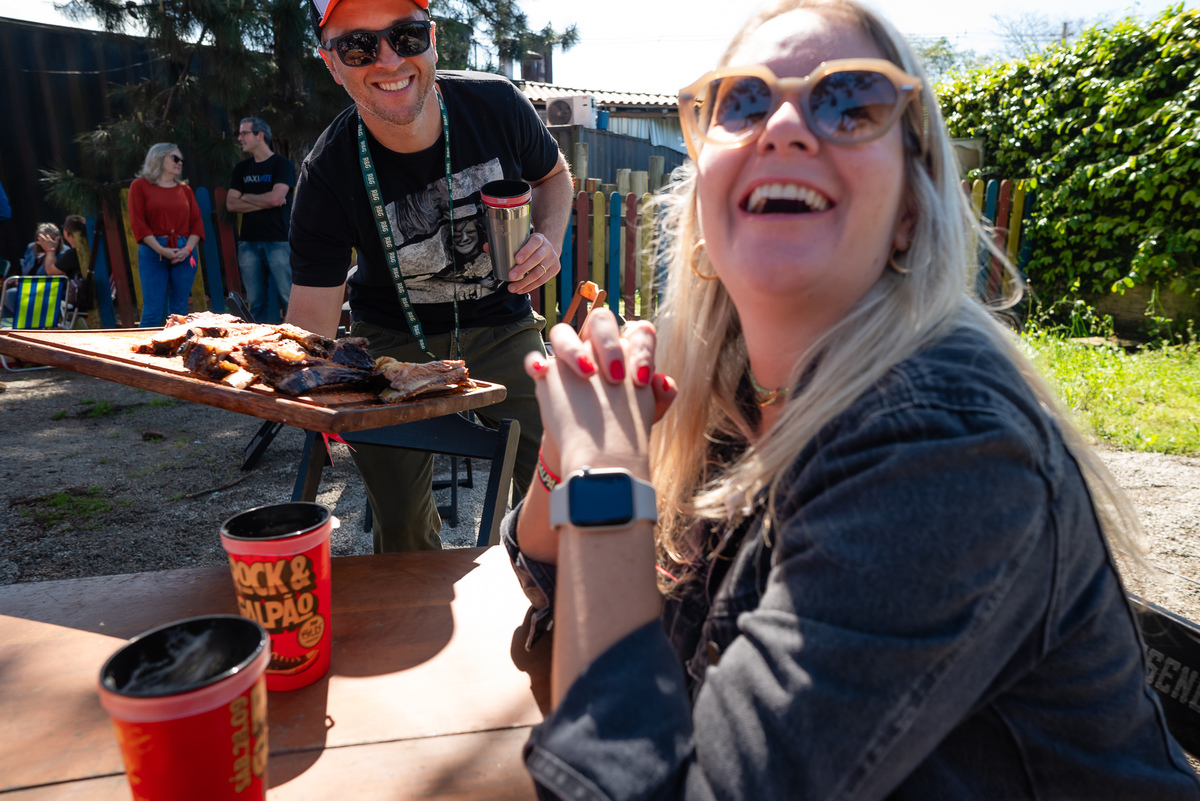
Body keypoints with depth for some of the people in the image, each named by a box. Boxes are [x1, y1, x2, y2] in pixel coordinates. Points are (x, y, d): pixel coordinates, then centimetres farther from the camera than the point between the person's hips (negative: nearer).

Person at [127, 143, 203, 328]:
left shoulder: (185, 189, 16)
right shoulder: (140, 185, 6)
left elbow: (196, 222, 10)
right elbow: (137, 222, -2)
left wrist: (188, 248, -7)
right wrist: (160, 249, -13)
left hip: (184, 253, 3)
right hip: (153, 251, -3)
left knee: (179, 311, 3)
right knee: (152, 312, -8)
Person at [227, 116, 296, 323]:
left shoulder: (282, 164, 2)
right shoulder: (241, 169, 18)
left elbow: (276, 198, -11)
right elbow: (231, 204, 9)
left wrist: (246, 197, 4)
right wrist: (263, 202, -2)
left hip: (278, 241, -5)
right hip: (248, 242, 5)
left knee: (289, 298, -9)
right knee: (255, 302, 4)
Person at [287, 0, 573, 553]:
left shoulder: (496, 105, -14)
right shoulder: (329, 174, -19)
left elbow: (553, 175, 8)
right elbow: (311, 316, -17)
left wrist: (549, 239, -13)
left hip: (500, 327, 1)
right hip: (394, 342, 0)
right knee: (401, 527, 3)